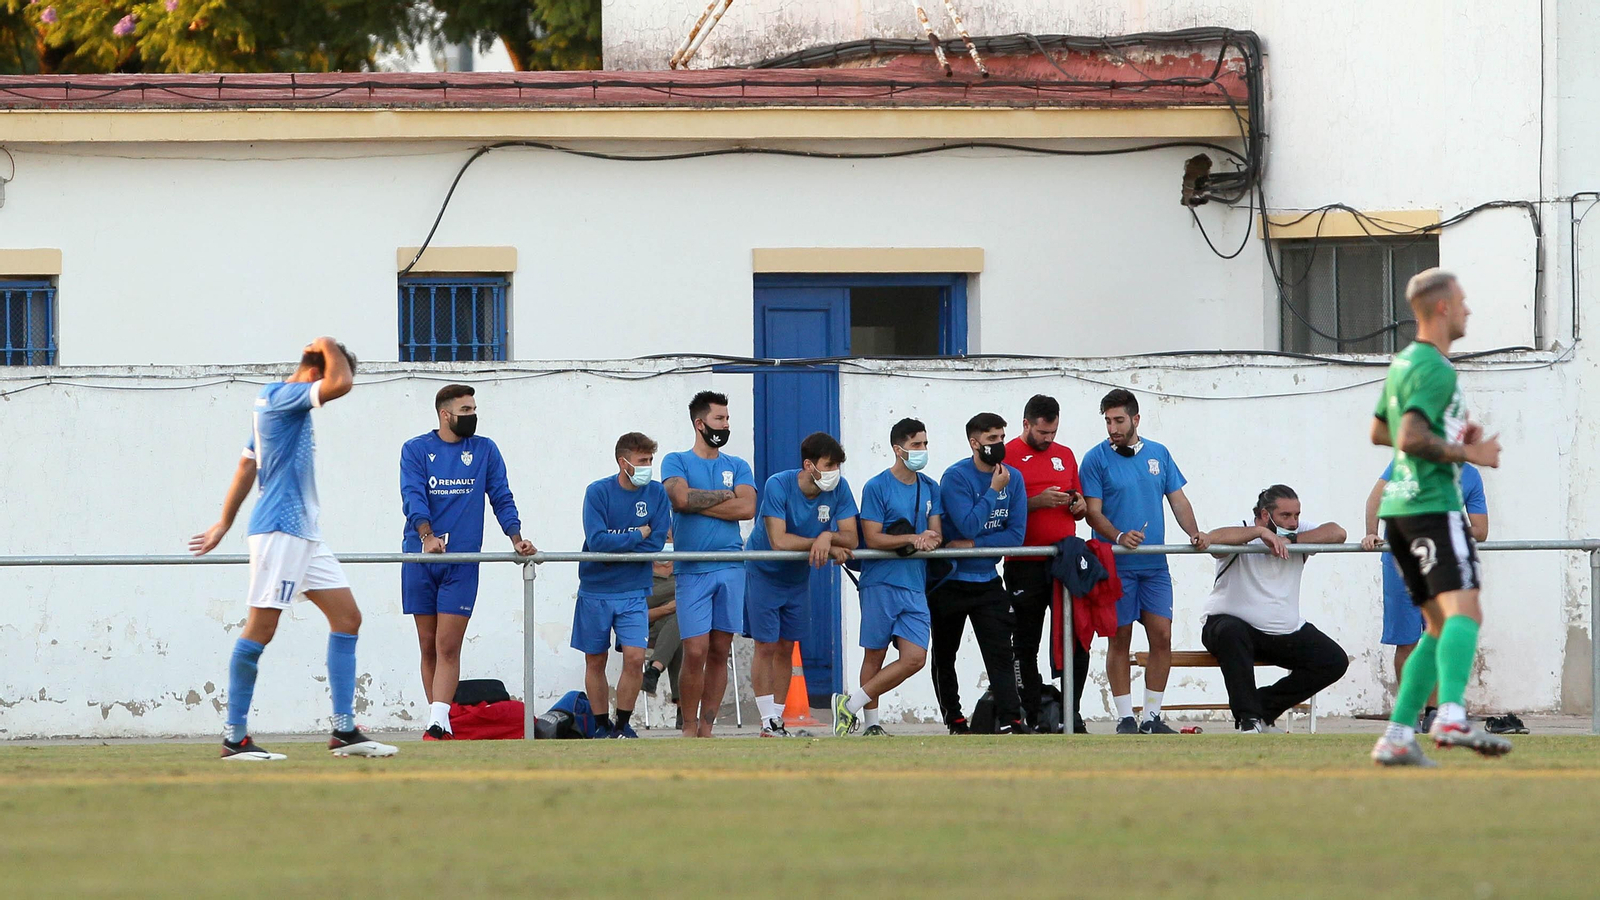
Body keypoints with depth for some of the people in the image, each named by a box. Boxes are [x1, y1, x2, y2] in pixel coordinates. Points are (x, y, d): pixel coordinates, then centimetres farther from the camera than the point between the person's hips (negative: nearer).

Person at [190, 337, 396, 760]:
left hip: (305, 533, 11)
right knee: (260, 629, -8)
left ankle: (344, 731, 5)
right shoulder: (282, 396, -11)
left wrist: (224, 524, 31)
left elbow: (247, 464, 25)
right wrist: (329, 347, -5)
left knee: (347, 617, 5)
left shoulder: (276, 400, 19)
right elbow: (341, 383, -26)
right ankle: (235, 738, -5)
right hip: (279, 530, -11)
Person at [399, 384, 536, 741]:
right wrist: (427, 536, -25)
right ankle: (438, 721, 12)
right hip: (419, 562, 0)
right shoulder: (416, 450, 5)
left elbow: (502, 498, 10)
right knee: (428, 646, 5)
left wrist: (516, 539, -7)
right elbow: (413, 497, -8)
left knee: (447, 646, -11)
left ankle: (438, 723, -19)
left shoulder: (485, 451, 10)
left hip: (462, 562, 0)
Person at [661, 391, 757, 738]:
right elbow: (681, 497, -13)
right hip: (693, 570, -3)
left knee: (720, 653, 3)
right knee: (695, 653, -10)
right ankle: (689, 728, 0)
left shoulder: (737, 467, 14)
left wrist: (699, 503, -5)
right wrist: (724, 495, -2)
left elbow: (747, 508, -2)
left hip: (730, 569, 3)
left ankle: (707, 728, 9)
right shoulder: (676, 462, 6)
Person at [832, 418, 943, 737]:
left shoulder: (930, 489, 14)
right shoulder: (877, 488, -4)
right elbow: (872, 538, -10)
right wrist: (913, 538, -16)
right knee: (875, 655, 0)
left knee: (914, 658, -7)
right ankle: (871, 724, 11)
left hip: (915, 586, 5)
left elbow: (936, 535, 11)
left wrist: (927, 540, -12)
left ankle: (851, 704, 2)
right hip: (880, 582, -5)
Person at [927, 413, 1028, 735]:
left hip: (987, 581, 3)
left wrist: (972, 545, -15)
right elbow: (968, 526, -23)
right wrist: (994, 491, -19)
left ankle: (1009, 720, -15)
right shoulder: (956, 477, -13)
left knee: (1000, 652, -9)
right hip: (949, 582, -2)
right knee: (944, 655, 8)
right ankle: (954, 718, 20)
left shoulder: (1013, 478, 0)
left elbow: (1015, 534, -5)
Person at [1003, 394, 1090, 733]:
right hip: (1025, 565, -4)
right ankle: (1032, 714, 5)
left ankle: (1071, 713, 4)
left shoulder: (1065, 455, 16)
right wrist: (1036, 502, -17)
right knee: (1026, 642, 1)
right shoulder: (1007, 456, -1)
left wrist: (1079, 505, 1)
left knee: (1077, 637, -2)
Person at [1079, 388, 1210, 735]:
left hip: (1155, 564, 4)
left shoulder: (1158, 455, 11)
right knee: (1120, 639, -1)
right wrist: (1119, 537, -23)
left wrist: (1194, 533, -4)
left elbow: (1178, 500, 13)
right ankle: (1125, 718, 4)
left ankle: (1152, 717, 7)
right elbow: (1093, 512, -6)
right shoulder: (1097, 459, -1)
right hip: (1116, 564, -4)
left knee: (1162, 636, -2)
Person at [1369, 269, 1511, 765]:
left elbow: (1379, 432, 30)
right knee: (1464, 612, -20)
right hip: (1433, 502, -10)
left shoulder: (1403, 362, 19)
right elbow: (1411, 439, -22)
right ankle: (1452, 718, -39)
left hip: (1399, 508, 10)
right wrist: (1469, 454, -11)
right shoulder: (1434, 368, -12)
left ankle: (1397, 737, 3)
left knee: (1441, 626, 10)